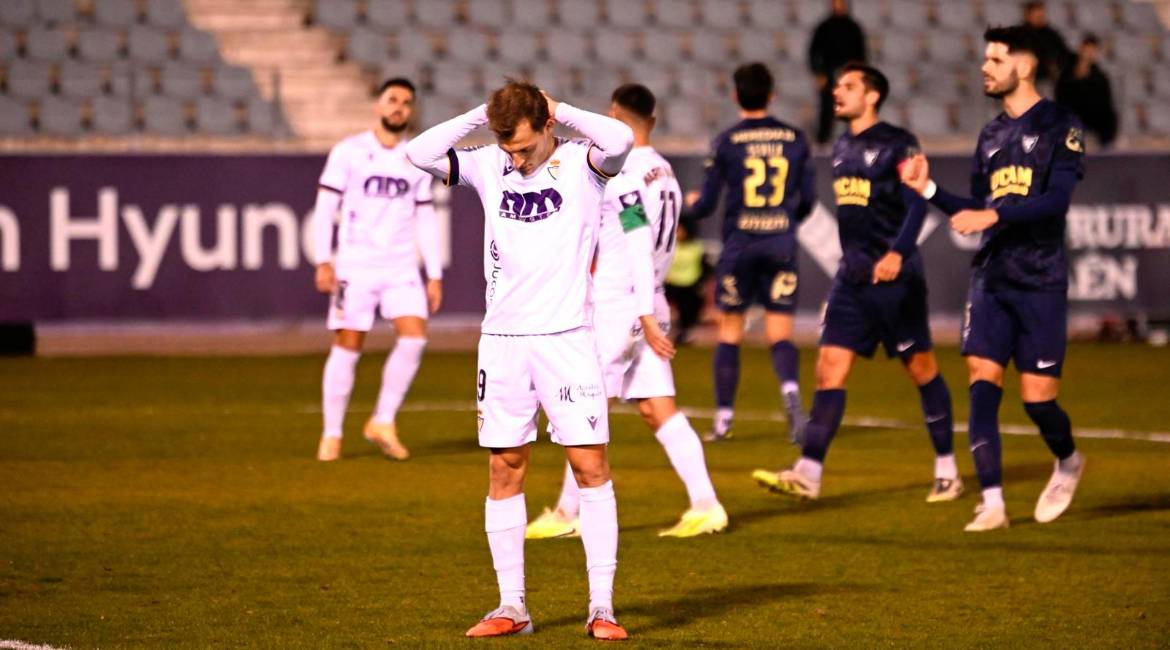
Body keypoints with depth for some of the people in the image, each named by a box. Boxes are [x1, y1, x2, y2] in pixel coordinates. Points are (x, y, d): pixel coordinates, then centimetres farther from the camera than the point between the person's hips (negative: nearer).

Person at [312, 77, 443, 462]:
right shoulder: (348, 152, 0)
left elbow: (426, 220, 15)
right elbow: (325, 208, -1)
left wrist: (435, 276, 10)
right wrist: (323, 261, -10)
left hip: (401, 268, 3)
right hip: (354, 267, -3)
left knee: (414, 337, -14)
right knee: (347, 347, -4)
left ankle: (383, 423, -1)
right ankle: (332, 434, 7)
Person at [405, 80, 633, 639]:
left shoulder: (580, 162, -4)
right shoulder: (488, 166, 5)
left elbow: (620, 140, -25)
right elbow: (420, 153, -5)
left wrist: (560, 111, -12)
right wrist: (480, 116, -6)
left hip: (566, 336, -3)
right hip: (502, 338, 3)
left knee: (590, 465, -6)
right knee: (504, 472, 5)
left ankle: (601, 607, -3)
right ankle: (511, 607, 12)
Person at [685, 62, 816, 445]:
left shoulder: (726, 142, -3)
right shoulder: (795, 139, 4)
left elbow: (705, 206, -2)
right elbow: (808, 199, 7)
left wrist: (692, 202, 21)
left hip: (739, 245, -1)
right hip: (782, 245, 1)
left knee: (729, 332, 9)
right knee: (780, 334, 2)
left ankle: (724, 417, 11)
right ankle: (790, 389, -27)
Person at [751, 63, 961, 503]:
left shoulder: (897, 144, -9)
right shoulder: (842, 147, 15)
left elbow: (916, 205, -18)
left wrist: (897, 253, -33)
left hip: (895, 276, -7)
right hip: (852, 277, 7)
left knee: (921, 369, 3)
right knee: (830, 367, -3)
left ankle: (947, 471, 14)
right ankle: (808, 474, -8)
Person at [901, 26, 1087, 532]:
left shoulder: (1060, 127, -5)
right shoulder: (991, 135, 15)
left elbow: (1057, 201, -17)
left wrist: (994, 215, -26)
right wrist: (929, 190, 7)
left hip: (1040, 281, -6)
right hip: (991, 278, 6)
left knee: (1037, 395, -3)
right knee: (982, 385, -7)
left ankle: (1068, 463, 28)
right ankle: (992, 503, -8)